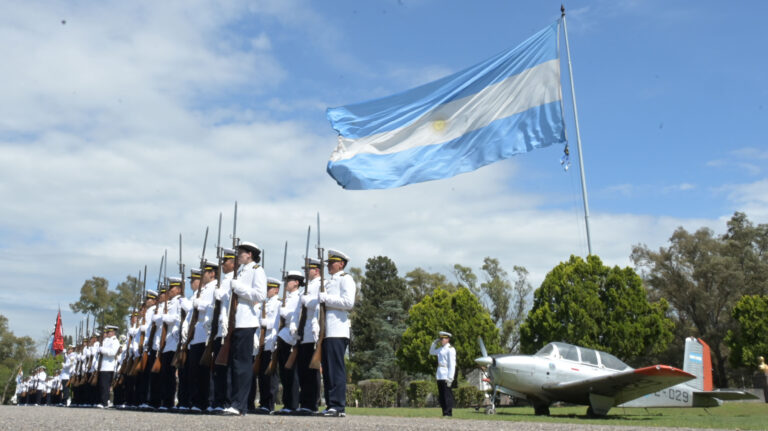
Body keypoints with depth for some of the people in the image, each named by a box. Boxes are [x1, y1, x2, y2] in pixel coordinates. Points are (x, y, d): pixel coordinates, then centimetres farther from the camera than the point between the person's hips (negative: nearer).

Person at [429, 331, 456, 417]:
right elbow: (431, 352, 33)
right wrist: (434, 343, 17)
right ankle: (444, 413, 16)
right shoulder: (441, 349, 16)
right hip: (439, 376, 8)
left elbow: (452, 364, -14)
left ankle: (448, 413, -1)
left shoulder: (450, 349, -9)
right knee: (441, 395, 10)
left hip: (446, 376, -8)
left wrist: (450, 378, -19)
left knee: (447, 395, -6)